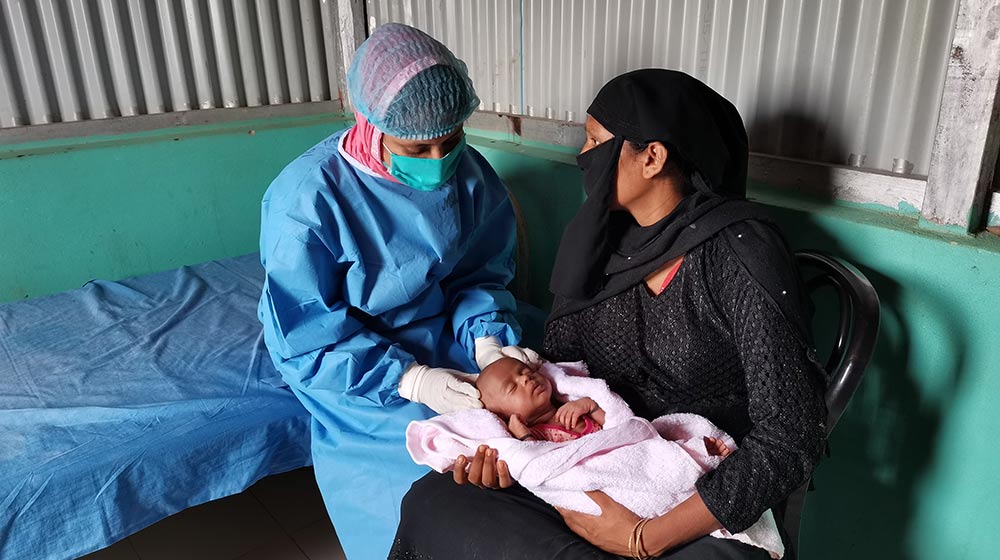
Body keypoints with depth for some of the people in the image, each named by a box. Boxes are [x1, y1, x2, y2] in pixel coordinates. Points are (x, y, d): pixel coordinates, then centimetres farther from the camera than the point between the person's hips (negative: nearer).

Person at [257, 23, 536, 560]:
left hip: (444, 338, 5)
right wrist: (410, 379, -28)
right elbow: (306, 340, -20)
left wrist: (486, 339, -20)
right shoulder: (306, 198, -24)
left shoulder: (467, 171, -9)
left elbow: (480, 272, 0)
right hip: (355, 370, -4)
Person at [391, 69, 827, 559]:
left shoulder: (741, 252, -17)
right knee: (432, 502, -14)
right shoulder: (599, 236, -2)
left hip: (707, 505, -2)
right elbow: (558, 363, 5)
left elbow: (789, 439, -18)